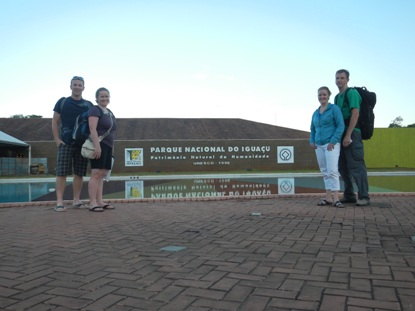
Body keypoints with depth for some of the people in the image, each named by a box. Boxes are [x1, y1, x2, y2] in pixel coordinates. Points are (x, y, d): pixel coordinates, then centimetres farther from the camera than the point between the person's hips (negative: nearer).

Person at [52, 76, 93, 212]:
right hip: (66, 143, -2)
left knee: (79, 173, 5)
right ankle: (59, 202, -2)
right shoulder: (62, 102, 7)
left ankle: (76, 200, 13)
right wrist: (57, 140, -4)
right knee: (62, 173, -5)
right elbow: (55, 122, 6)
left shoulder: (89, 105, 11)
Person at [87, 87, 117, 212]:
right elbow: (92, 129, -15)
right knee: (96, 173, -12)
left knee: (102, 174, 7)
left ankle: (100, 202, 9)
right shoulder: (95, 110, -4)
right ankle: (92, 203, -11)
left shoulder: (109, 112, 21)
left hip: (108, 146, 9)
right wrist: (97, 146, -24)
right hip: (99, 145, -8)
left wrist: (111, 146, 21)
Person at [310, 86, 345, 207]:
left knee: (332, 171, -14)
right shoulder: (315, 113, 17)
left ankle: (336, 199, -16)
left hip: (331, 144, -6)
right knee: (325, 172, 5)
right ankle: (328, 197, 8)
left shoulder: (334, 108, 0)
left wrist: (333, 141, -16)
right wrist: (312, 141, 10)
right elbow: (312, 129, 27)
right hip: (319, 146, 6)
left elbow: (341, 126, -7)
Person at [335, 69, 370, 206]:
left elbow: (355, 114, -15)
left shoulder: (352, 93, -5)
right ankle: (349, 195, 17)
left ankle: (364, 197, -3)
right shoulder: (337, 97, 19)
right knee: (343, 167, 9)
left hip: (352, 134, -8)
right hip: (342, 135, 8)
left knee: (356, 166, -9)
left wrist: (348, 135, -20)